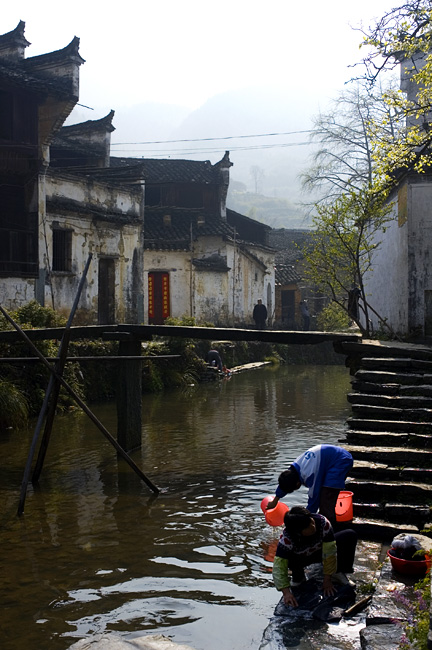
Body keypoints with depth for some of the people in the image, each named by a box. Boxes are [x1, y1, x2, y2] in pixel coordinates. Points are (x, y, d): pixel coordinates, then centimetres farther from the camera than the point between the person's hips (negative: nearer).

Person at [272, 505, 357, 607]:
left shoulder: (323, 523, -35)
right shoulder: (287, 539, -37)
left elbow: (330, 552, -29)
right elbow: (278, 567, -40)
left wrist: (327, 580, -26)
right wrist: (286, 593, -48)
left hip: (320, 551, 1)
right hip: (301, 559, -1)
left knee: (350, 535, -20)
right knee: (289, 558, -37)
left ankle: (337, 573, -4)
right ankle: (298, 577, -2)